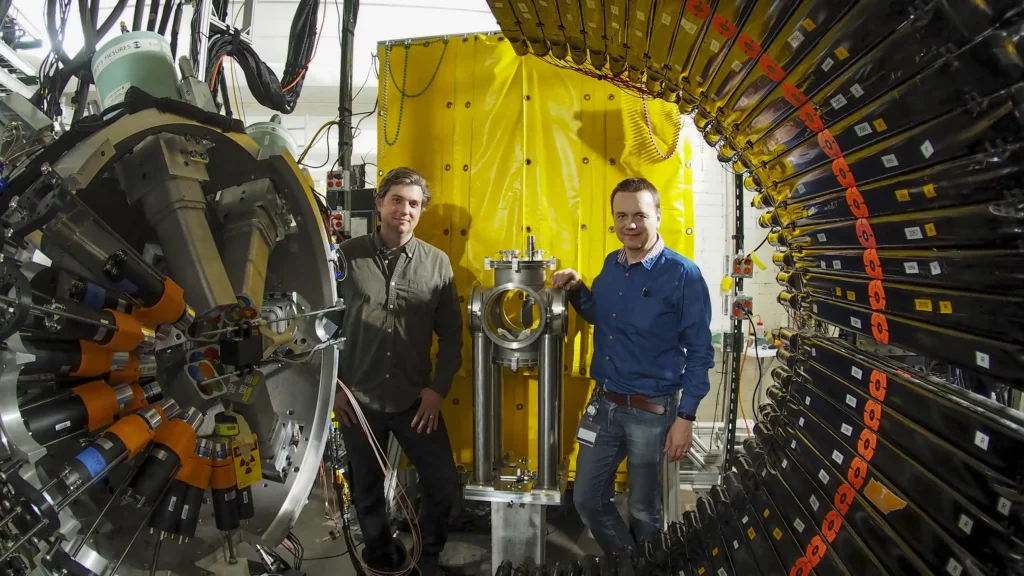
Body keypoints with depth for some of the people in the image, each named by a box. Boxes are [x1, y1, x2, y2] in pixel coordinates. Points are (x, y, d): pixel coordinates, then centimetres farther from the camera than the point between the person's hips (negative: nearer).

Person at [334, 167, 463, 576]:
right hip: (358, 400, 0)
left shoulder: (437, 263, -1)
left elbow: (451, 334, 2)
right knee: (367, 491, 16)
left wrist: (438, 388, -6)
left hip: (415, 401, 1)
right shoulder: (347, 256, -5)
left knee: (444, 487, 4)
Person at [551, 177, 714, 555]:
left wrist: (686, 416, -14)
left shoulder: (683, 274, -14)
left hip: (651, 411, -6)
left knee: (643, 509, 14)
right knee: (587, 500, 16)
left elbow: (700, 352, -12)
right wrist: (576, 289, 1)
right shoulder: (612, 265, 4)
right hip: (604, 403, 6)